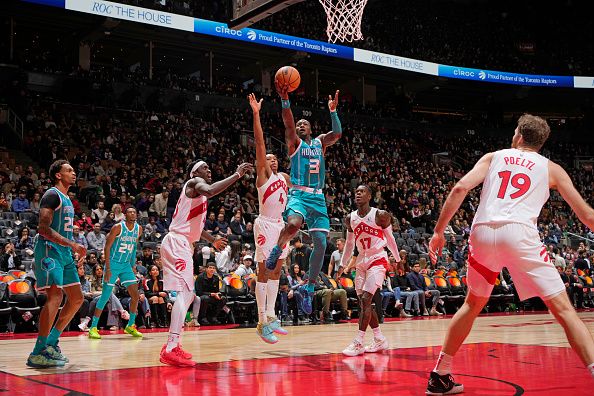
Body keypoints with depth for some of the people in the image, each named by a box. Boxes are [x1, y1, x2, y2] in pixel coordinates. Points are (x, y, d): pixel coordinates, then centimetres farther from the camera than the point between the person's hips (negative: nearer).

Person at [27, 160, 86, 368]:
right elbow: (44, 228, -20)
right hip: (49, 251, -10)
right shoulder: (52, 195, -9)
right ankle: (38, 353, -19)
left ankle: (51, 343, 17)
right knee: (55, 296, -21)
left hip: (64, 253, 10)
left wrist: (73, 248, 19)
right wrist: (72, 245, -25)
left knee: (77, 298, 10)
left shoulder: (67, 200, 20)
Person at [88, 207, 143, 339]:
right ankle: (93, 327, 1)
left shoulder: (139, 229, 3)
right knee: (105, 296, -7)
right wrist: (107, 268, -19)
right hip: (113, 264, -6)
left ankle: (130, 326, 13)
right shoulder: (118, 227, -13)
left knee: (135, 295, 0)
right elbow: (107, 247, -13)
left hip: (126, 265, 6)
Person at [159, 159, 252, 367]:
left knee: (188, 294, 15)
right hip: (177, 243, -11)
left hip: (183, 244, 11)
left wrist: (213, 241, 35)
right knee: (184, 293, -18)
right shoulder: (194, 183, -6)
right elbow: (210, 190, -31)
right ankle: (171, 350, -26)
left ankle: (172, 346, 19)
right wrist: (237, 174, -25)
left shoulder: (199, 195, 23)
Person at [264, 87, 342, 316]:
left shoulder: (320, 142, 20)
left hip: (318, 197, 4)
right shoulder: (294, 142, 7)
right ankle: (277, 249, -7)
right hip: (299, 194, -4)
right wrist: (285, 101, -23)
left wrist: (333, 111, 0)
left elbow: (337, 134, 5)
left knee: (321, 243, -3)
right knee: (293, 224, -37)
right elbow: (288, 124, -10)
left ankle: (309, 288, 8)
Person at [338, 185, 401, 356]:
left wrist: (398, 259, 8)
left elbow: (390, 238, 2)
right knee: (363, 302, 6)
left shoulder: (380, 215, -11)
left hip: (378, 260, -6)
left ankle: (358, 343, -16)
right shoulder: (350, 218, 3)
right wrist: (342, 264, 14)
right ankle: (380, 340, 19)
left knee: (365, 299, -17)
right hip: (362, 262, 6)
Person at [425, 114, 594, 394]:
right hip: (519, 234, -3)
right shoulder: (551, 168, 20)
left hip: (483, 232, 3)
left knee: (473, 304, 23)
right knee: (563, 309, 2)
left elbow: (460, 188, 6)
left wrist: (438, 231, 9)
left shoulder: (493, 157, 23)